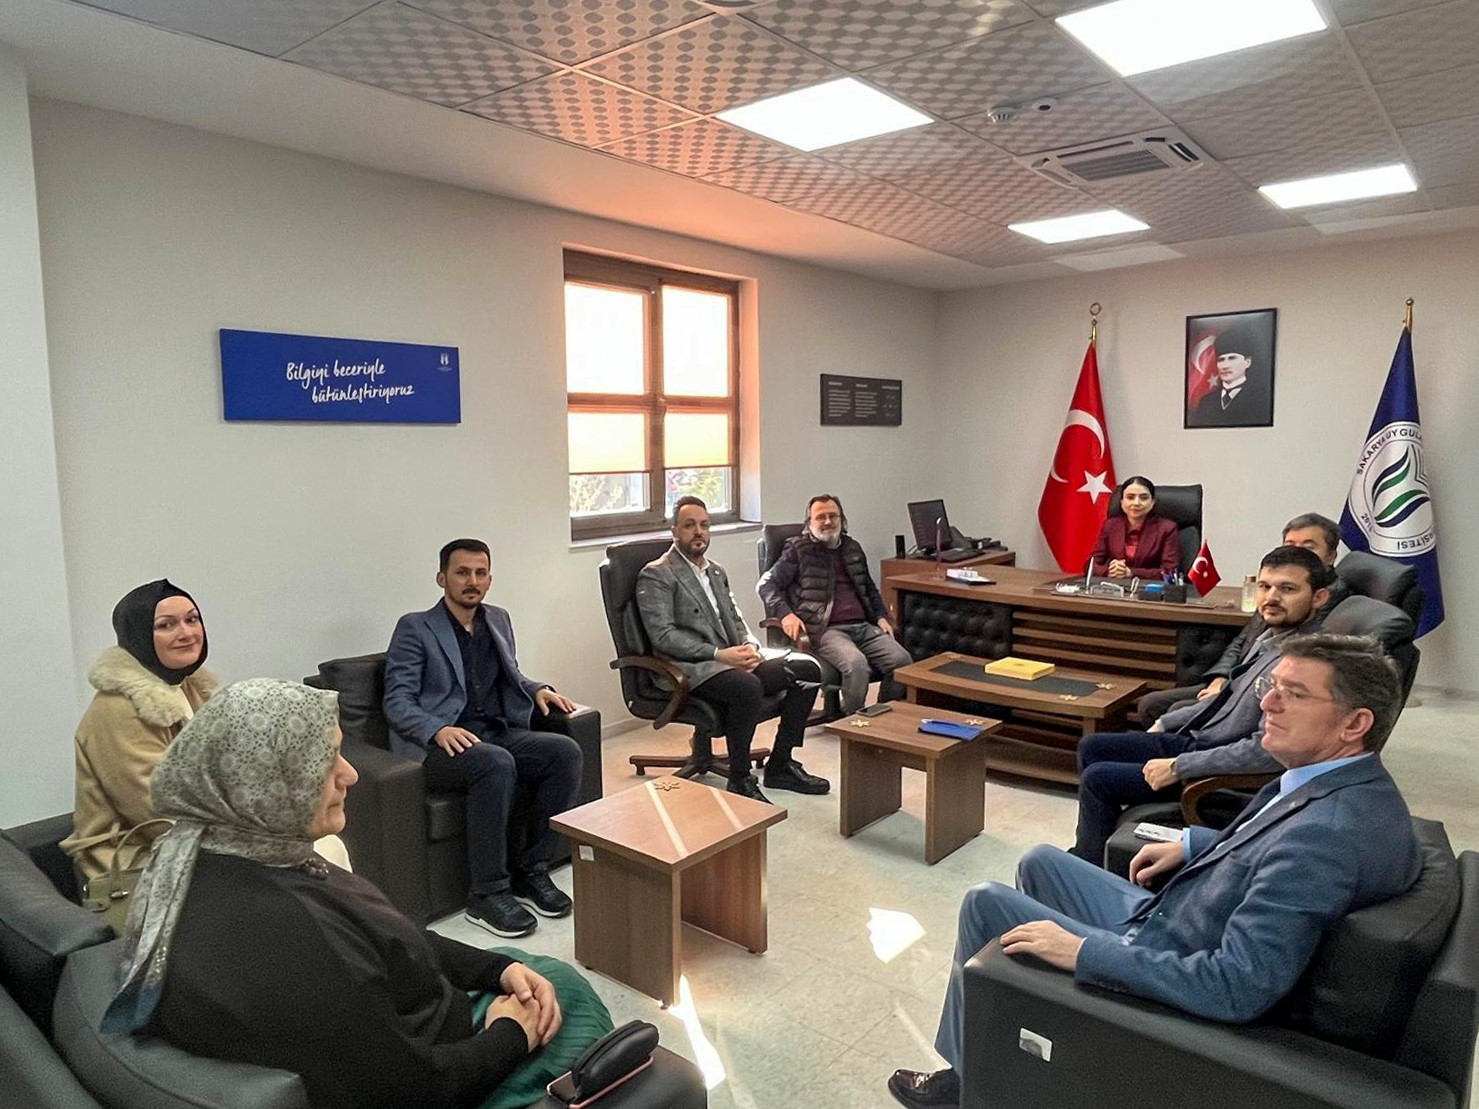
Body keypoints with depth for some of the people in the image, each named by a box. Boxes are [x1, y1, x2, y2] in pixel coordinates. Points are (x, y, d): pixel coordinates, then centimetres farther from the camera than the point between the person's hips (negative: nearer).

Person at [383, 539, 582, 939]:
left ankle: (531, 869, -8)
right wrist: (438, 730, -27)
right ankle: (488, 893, -22)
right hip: (437, 745, -6)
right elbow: (397, 701, -8)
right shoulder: (414, 628, -1)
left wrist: (537, 689, 7)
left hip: (498, 734, 6)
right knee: (496, 763, -36)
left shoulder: (498, 619, 16)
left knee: (565, 751, -20)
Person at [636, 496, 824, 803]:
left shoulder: (717, 571, 23)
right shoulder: (655, 575, -3)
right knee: (747, 686, -36)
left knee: (807, 669, -8)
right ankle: (739, 782, -18)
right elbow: (663, 636, -13)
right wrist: (719, 654, -19)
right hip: (689, 669, -8)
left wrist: (750, 646, -1)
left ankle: (780, 765, 0)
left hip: (732, 660, 8)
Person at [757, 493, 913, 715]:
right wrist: (785, 614, -14)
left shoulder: (852, 548, 25)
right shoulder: (798, 549, 9)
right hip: (826, 629, -5)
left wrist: (881, 616, 19)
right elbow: (766, 583, 3)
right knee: (856, 664, -35)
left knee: (902, 662, -20)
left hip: (864, 626, 5)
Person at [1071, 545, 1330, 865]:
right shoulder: (1270, 635, 3)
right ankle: (1087, 851, 25)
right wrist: (1165, 723, 18)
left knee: (1097, 779, -9)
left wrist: (1178, 767, -24)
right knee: (1092, 747, 10)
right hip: (1193, 740, 9)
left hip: (1224, 776, -9)